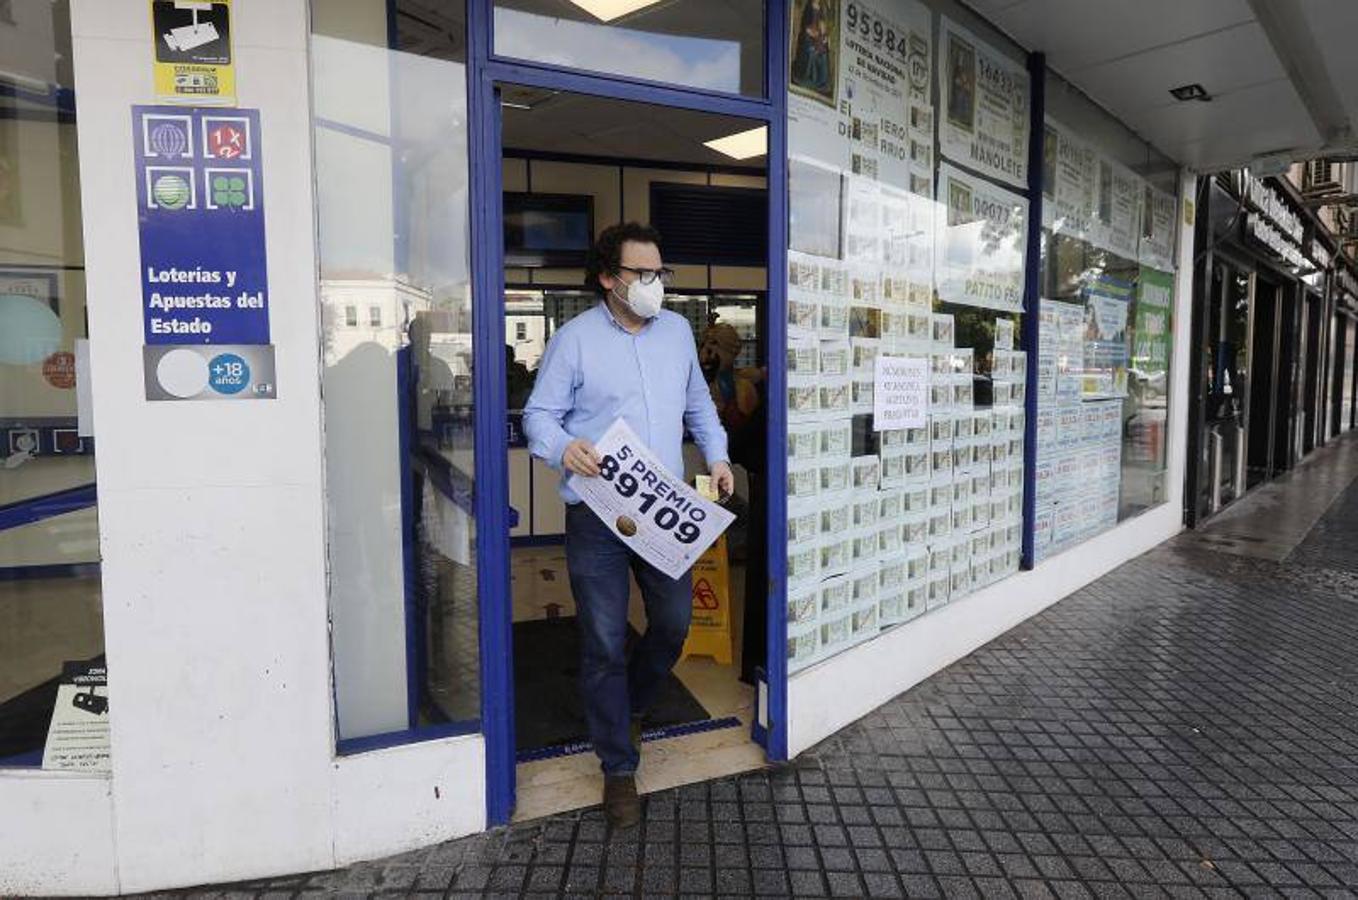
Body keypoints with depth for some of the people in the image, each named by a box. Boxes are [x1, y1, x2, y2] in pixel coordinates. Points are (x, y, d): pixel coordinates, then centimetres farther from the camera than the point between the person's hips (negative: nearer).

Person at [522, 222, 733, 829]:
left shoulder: (677, 330, 10)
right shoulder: (574, 339, -5)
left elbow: (698, 403, 22)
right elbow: (539, 414, -4)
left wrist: (717, 454, 10)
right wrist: (562, 448, -24)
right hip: (597, 514, -4)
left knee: (674, 624, 12)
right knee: (605, 644, 3)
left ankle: (627, 709, 42)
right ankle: (619, 767, 20)